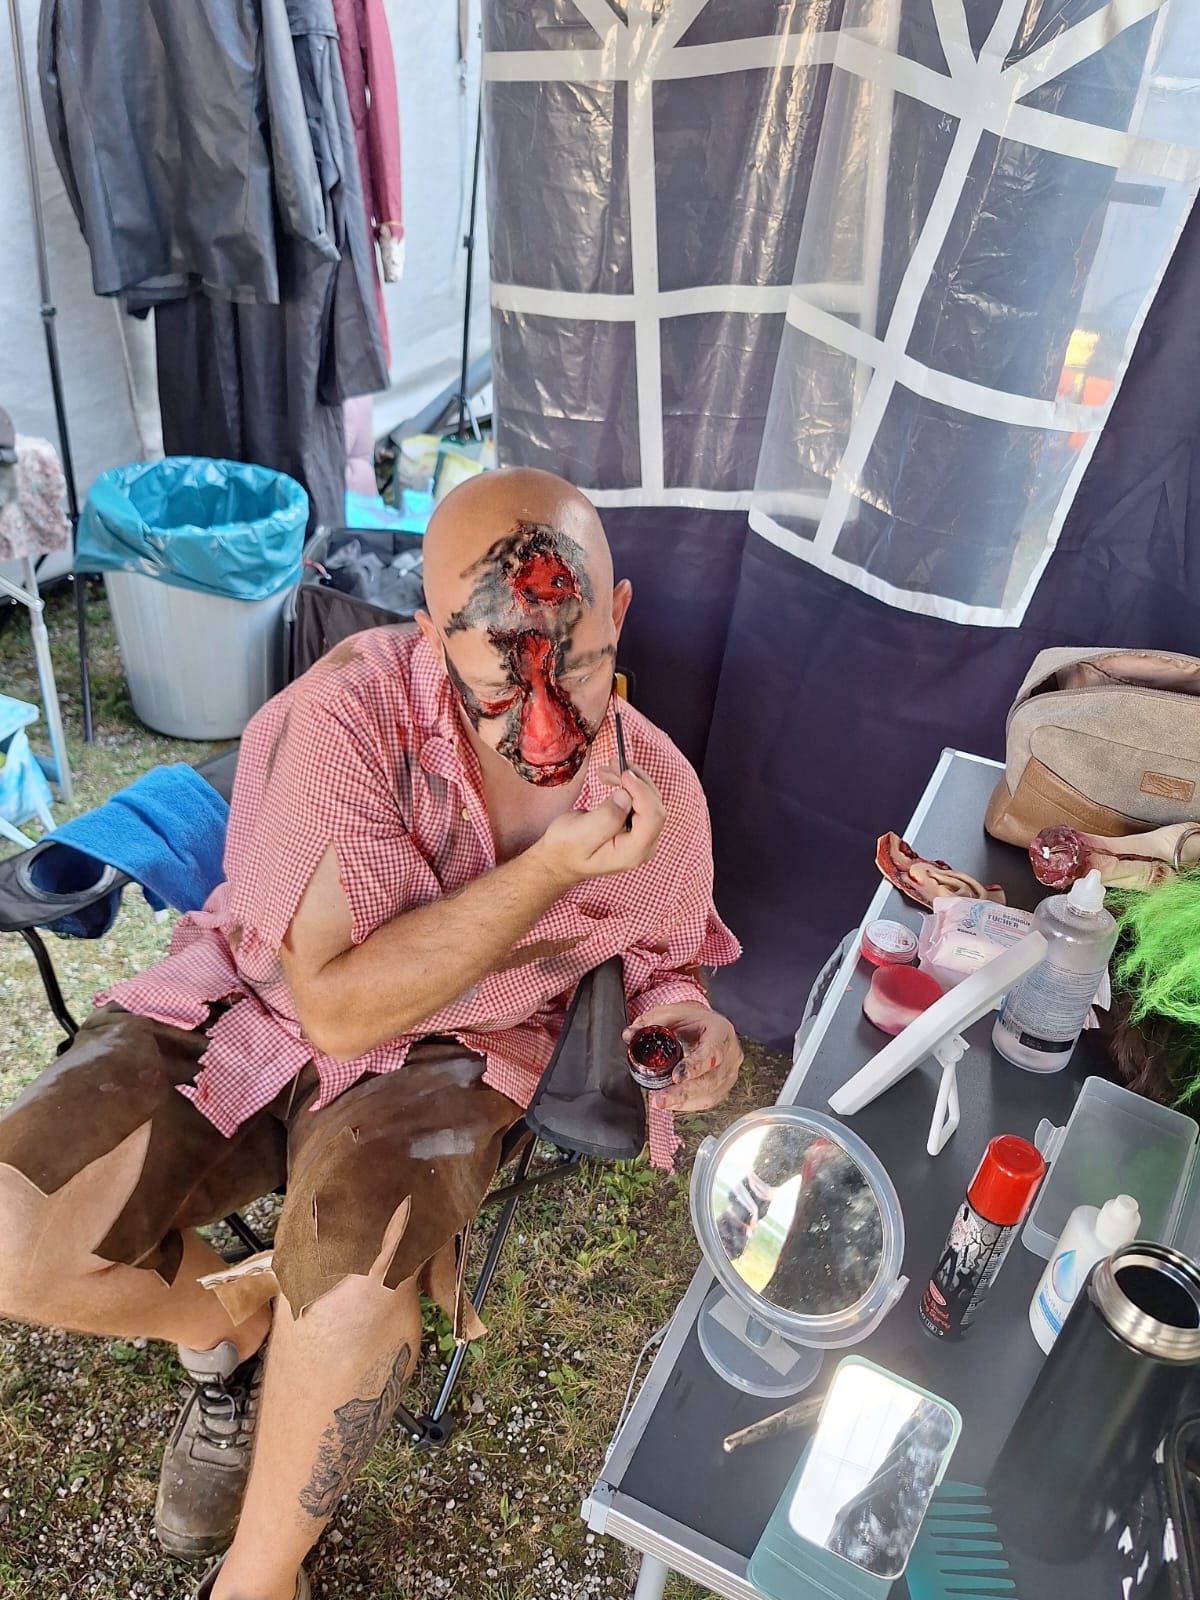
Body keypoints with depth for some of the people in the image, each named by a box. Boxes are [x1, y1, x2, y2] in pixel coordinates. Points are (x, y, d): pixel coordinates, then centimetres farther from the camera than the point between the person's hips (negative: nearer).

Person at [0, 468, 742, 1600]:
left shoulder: (660, 794, -13)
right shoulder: (357, 701, -25)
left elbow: (662, 958, 9)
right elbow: (337, 1001, -25)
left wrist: (680, 1020, -15)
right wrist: (549, 870, -31)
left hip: (449, 1052, 1)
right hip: (252, 1005, 0)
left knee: (361, 1252, -32)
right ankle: (231, 1313, 15)